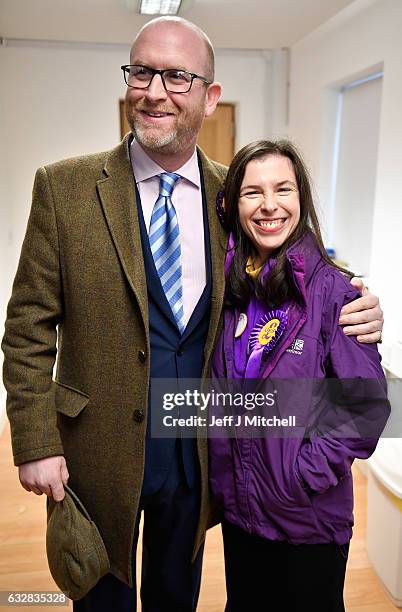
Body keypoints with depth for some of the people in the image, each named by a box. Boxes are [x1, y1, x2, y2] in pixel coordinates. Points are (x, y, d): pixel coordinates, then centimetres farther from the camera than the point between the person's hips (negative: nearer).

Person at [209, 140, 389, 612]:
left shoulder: (331, 288, -17)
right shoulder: (228, 288, -3)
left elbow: (368, 406, -14)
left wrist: (307, 474, -16)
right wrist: (220, 476, 4)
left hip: (309, 520, -4)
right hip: (236, 508, 5)